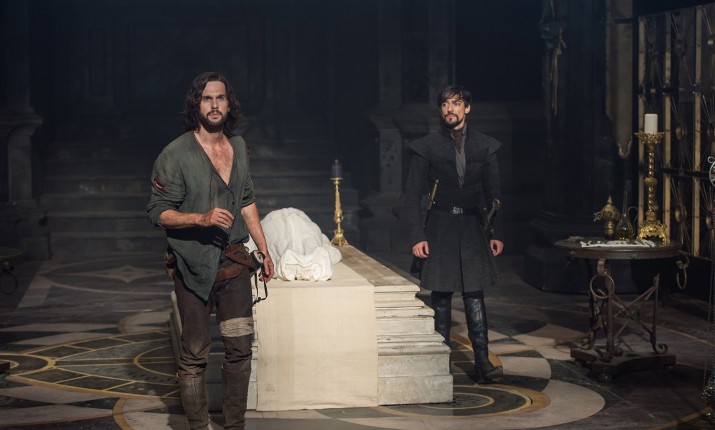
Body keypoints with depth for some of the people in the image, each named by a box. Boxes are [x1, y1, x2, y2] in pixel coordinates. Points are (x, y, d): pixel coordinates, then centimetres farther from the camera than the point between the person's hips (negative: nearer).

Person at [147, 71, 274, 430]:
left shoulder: (238, 146, 10)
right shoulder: (176, 154, -9)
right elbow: (158, 211, -11)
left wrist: (263, 250, 19)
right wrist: (202, 218, -24)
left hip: (233, 262, 5)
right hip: (192, 264, -5)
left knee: (240, 346, 5)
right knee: (194, 353, 0)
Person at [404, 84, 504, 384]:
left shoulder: (485, 146, 8)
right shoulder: (425, 147, 1)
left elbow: (492, 193, 12)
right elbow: (413, 194, 0)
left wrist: (496, 233, 6)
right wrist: (416, 236, -8)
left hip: (472, 227, 1)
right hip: (439, 227, -1)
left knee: (475, 294, -1)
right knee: (441, 297, 2)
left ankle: (482, 361, -1)